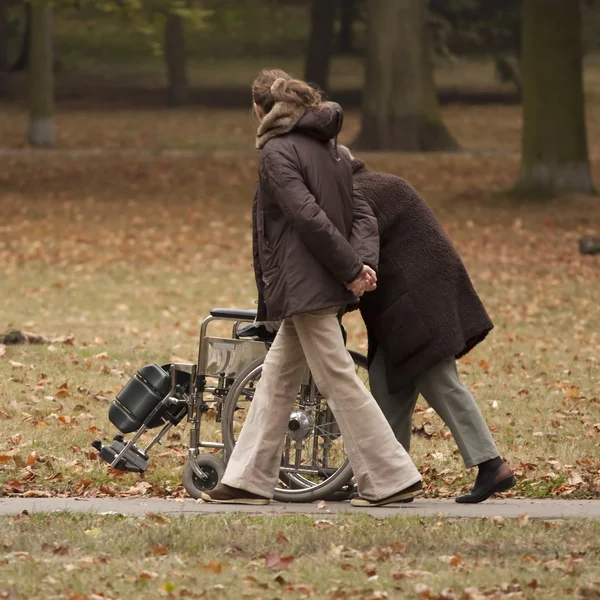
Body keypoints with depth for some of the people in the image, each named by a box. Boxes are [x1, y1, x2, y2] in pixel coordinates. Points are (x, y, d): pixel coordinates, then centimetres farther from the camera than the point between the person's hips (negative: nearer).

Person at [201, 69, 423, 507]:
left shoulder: (278, 151, -11)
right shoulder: (327, 146, 15)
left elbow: (309, 217, -19)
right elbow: (359, 210, 10)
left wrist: (350, 269, -16)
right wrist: (362, 263, -1)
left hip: (305, 285, -9)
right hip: (321, 286, 9)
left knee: (339, 381, -6)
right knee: (276, 380, 13)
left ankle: (392, 478, -5)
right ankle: (249, 479, 16)